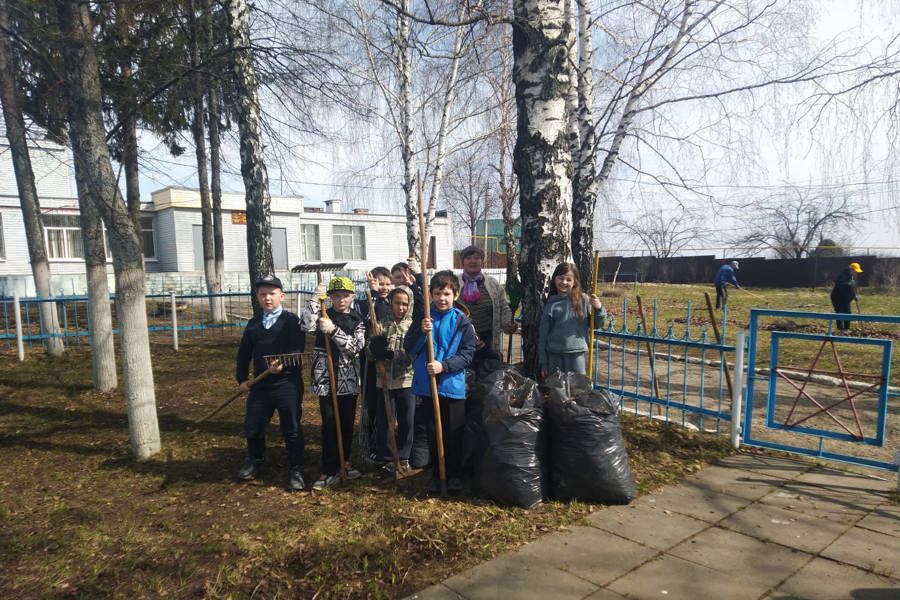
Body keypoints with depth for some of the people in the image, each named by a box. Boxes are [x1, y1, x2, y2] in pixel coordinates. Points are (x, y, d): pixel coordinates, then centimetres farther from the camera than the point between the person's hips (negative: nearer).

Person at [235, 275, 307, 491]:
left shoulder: (292, 320, -5)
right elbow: (244, 353, 16)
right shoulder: (253, 324, 12)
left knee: (291, 429, 2)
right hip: (260, 385, 5)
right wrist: (242, 378, 10)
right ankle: (255, 460, 41)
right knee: (252, 427, 15)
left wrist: (284, 364, -30)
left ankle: (296, 470, 16)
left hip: (288, 384, -5)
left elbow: (298, 349, -15)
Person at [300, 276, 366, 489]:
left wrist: (333, 330, -20)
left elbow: (355, 347, -9)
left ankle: (343, 461, 29)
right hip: (326, 377, -3)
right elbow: (306, 325, -19)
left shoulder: (357, 320, 6)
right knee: (329, 425, -4)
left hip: (348, 378, 3)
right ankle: (330, 471, 4)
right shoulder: (323, 315, 2)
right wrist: (315, 299, -22)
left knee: (347, 423, 11)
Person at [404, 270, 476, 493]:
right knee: (433, 433, 12)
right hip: (426, 385, 2)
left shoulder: (462, 321, -4)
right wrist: (422, 332, -18)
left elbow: (467, 354, -6)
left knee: (454, 434, 9)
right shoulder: (422, 317, 2)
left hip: (453, 386, -1)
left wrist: (444, 366, -19)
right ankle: (436, 474, 27)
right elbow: (408, 348, 0)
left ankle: (454, 475, 26)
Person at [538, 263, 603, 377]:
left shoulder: (583, 300, 0)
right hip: (554, 355, 2)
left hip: (577, 354, -2)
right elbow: (543, 334, 6)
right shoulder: (550, 304, 4)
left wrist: (598, 309, -16)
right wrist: (543, 361, 5)